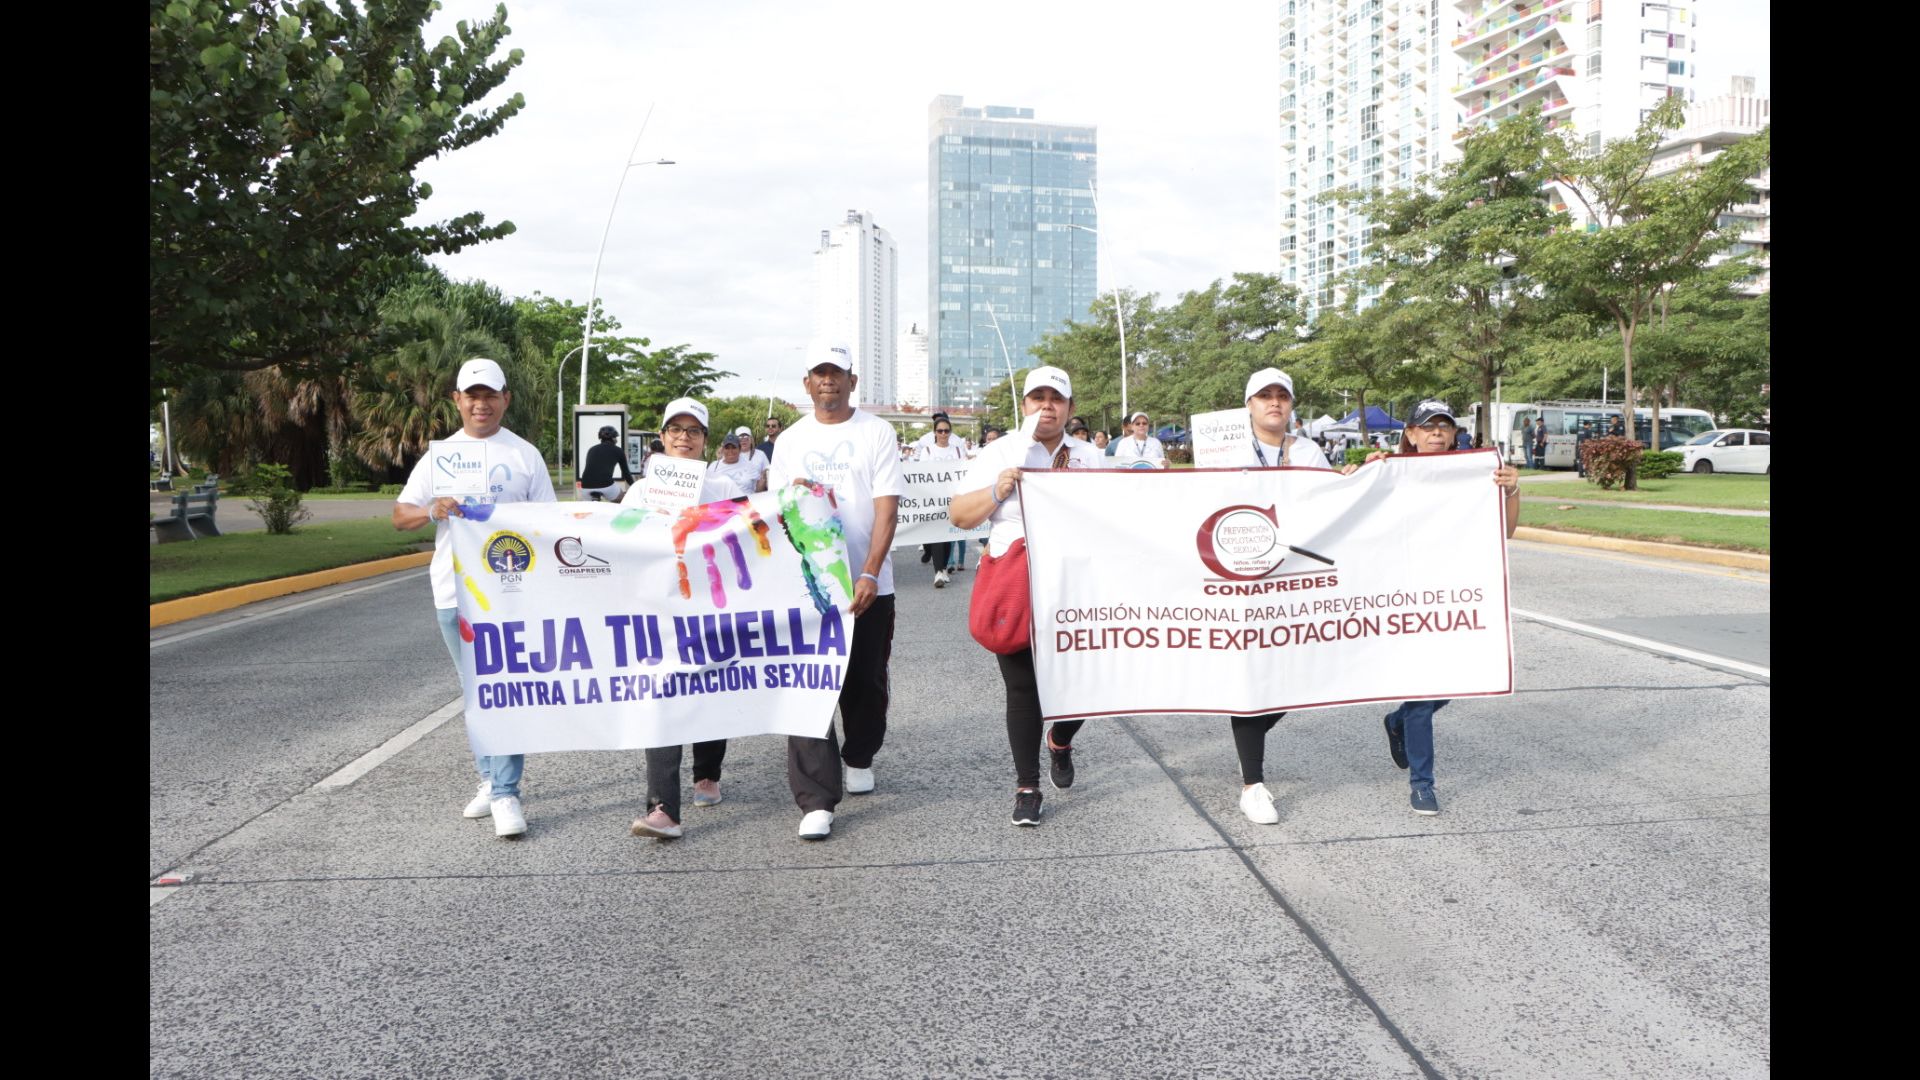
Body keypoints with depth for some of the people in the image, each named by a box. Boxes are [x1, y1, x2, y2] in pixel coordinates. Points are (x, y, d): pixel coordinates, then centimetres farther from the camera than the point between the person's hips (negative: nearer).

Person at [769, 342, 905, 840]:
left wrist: (869, 574, -17)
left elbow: (886, 506, -7)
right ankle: (817, 801, -5)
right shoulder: (789, 440, 10)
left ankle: (859, 758, 38)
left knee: (866, 681, 10)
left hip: (868, 583, -1)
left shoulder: (876, 432, 0)